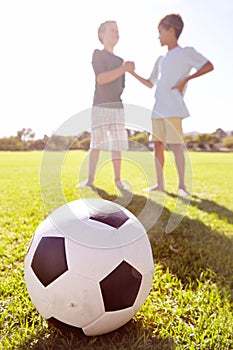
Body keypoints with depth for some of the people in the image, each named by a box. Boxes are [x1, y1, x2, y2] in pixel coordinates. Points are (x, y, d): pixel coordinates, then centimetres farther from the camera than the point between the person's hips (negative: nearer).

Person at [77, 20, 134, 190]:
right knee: (97, 144, -6)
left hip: (117, 107, 5)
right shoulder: (98, 54, 3)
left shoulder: (120, 60, 20)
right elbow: (101, 79, -13)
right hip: (100, 106, -5)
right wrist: (123, 69, -15)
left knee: (117, 144, 1)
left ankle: (118, 179, 7)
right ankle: (90, 179, 2)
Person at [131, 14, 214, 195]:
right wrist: (132, 72, 21)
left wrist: (186, 79, -11)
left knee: (176, 144, -10)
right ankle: (160, 184, 9)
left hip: (173, 109, -7)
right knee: (158, 145, 4)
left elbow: (209, 66, -3)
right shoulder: (161, 60, 23)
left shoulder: (186, 52, 3)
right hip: (158, 109, 7)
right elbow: (150, 83, 28)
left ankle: (182, 185, -4)